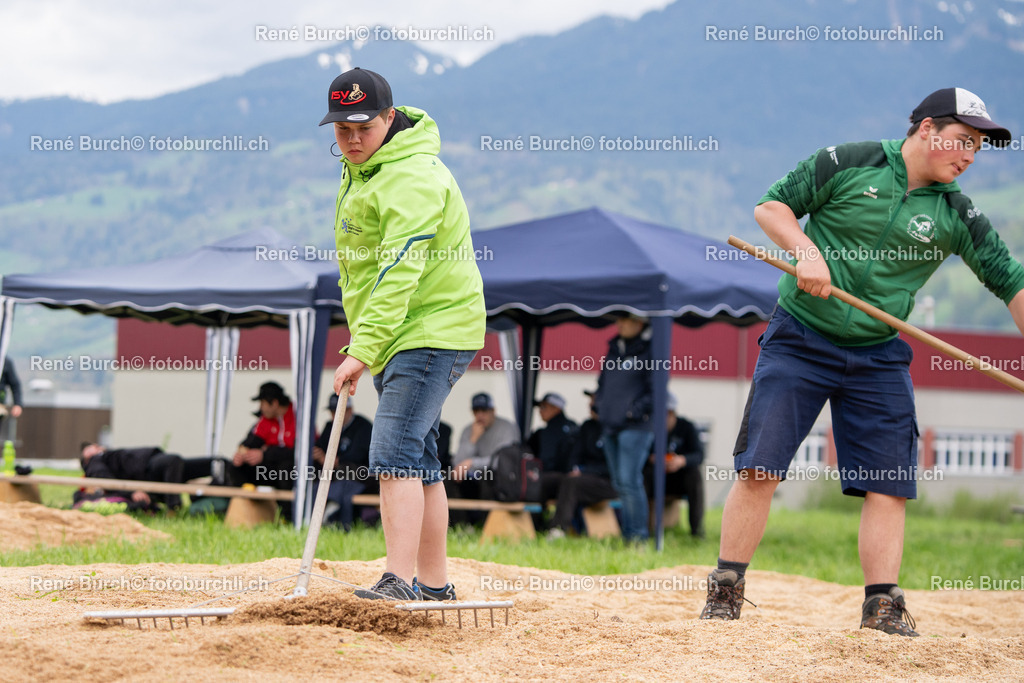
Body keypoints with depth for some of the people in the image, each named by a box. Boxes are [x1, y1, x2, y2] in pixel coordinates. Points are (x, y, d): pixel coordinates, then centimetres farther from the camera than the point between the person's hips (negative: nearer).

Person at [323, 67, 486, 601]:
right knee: (417, 461, 12)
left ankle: (401, 582, -26)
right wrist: (360, 337, 19)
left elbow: (398, 272, -27)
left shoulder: (412, 178, -19)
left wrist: (363, 349, -32)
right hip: (397, 337, 10)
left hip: (433, 331, -10)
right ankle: (435, 587, 19)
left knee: (394, 453, -21)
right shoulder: (360, 172, 13)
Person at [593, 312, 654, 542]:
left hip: (635, 428, -8)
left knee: (629, 481, -14)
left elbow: (657, 388, -11)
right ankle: (627, 534, 14)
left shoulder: (649, 350, -6)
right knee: (619, 484, 9)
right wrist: (601, 404, 13)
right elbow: (603, 381, 27)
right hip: (610, 427, 8)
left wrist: (638, 409, -17)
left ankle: (638, 537, -10)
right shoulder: (614, 349, 17)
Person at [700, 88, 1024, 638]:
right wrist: (806, 250, -18)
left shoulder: (957, 215, 1)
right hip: (799, 339, -3)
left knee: (889, 483, -2)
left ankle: (882, 608, 4)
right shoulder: (849, 164, -5)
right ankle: (724, 594, 3)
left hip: (879, 359, 3)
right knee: (759, 467, -6)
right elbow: (772, 206, -1)